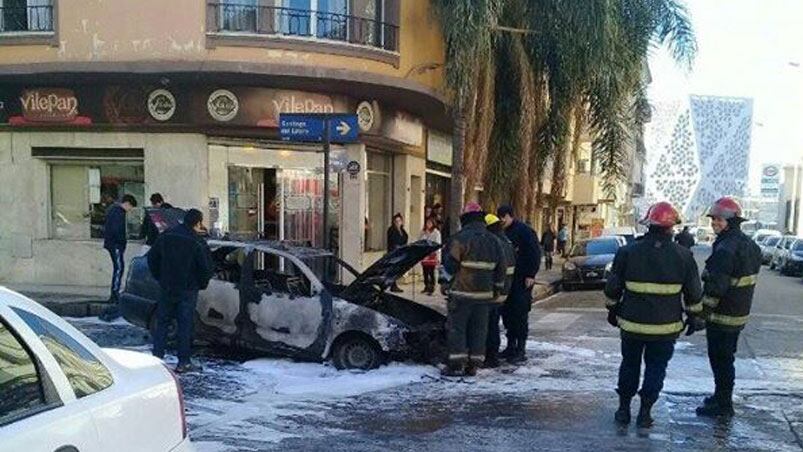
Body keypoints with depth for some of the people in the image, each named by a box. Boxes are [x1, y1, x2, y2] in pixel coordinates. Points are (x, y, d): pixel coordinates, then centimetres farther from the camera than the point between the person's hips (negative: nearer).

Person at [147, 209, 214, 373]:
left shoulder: (166, 236, 4)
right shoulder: (198, 242, -12)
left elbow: (152, 258, 10)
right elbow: (207, 268, -13)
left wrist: (160, 278, 18)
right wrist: (201, 284, 5)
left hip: (167, 288, 4)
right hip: (188, 290, -4)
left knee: (162, 322, 15)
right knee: (185, 325, 2)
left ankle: (157, 356, 14)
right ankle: (183, 362, 5)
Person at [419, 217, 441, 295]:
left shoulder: (436, 233, -3)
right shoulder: (423, 232, 11)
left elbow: (438, 245, -6)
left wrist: (438, 257, -12)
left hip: (432, 254, -4)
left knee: (431, 272, -4)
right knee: (425, 272, 8)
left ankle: (432, 289, 1)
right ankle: (426, 287, 20)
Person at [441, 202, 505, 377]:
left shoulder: (460, 238, -9)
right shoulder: (492, 240, 10)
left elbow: (450, 264, -10)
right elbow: (500, 268, 14)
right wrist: (496, 287, 24)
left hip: (462, 292, -5)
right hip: (485, 293, 5)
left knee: (456, 327, 2)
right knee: (478, 329, 10)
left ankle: (456, 364, 0)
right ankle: (473, 365, 13)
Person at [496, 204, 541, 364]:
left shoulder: (524, 231, -7)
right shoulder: (503, 234, 15)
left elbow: (535, 253, -11)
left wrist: (530, 275, -16)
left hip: (521, 280, -7)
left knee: (520, 314, -6)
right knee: (507, 313, 9)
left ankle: (521, 350, -1)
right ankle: (511, 346, 19)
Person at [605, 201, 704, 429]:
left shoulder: (628, 252, -5)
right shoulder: (683, 256, -5)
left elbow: (613, 287, 0)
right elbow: (694, 293, 2)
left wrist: (612, 310, 14)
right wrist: (693, 317, 14)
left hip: (632, 323, 1)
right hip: (665, 326, -1)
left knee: (629, 365, 15)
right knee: (656, 368, 12)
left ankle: (624, 409, 22)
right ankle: (645, 412, 13)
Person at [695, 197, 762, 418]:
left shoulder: (725, 249, -24)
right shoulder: (750, 245, 9)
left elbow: (715, 286, -26)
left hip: (722, 316, -10)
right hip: (740, 314, 10)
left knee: (720, 359, 1)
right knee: (725, 357, 21)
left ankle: (723, 405, 9)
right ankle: (722, 396, 34)